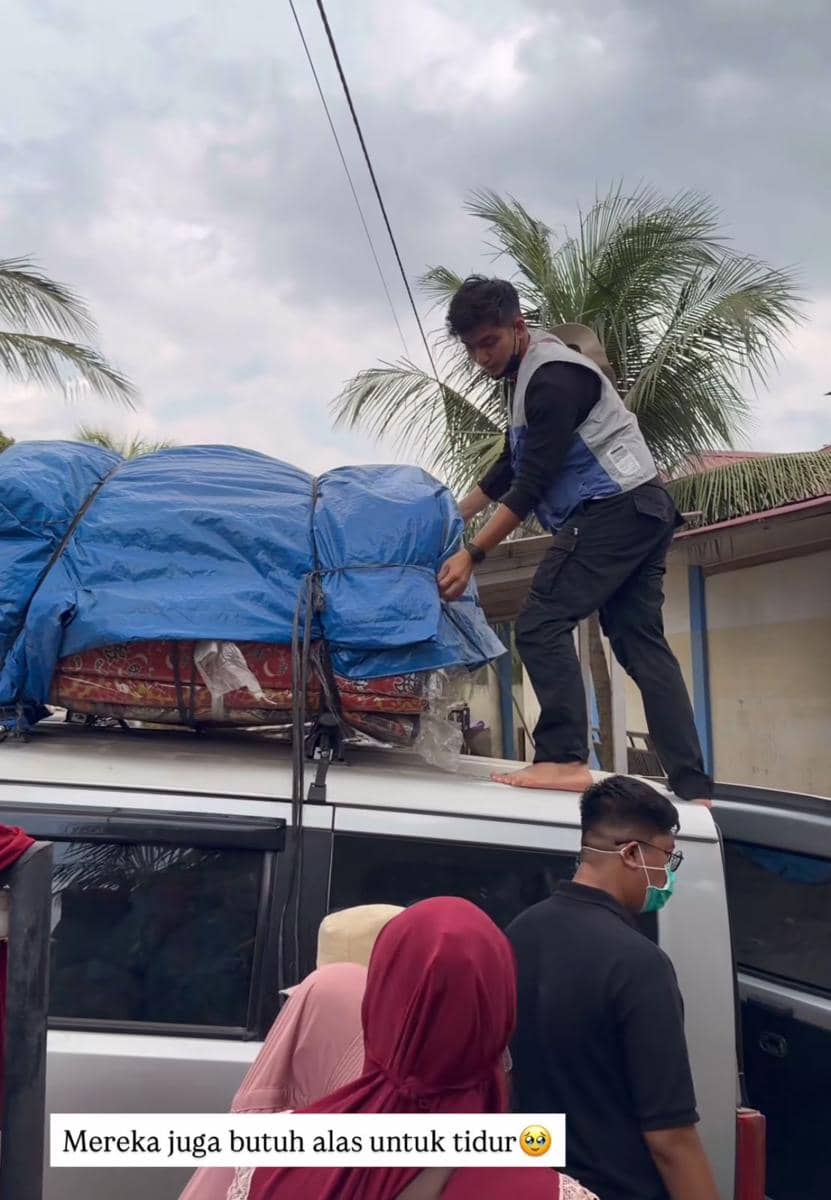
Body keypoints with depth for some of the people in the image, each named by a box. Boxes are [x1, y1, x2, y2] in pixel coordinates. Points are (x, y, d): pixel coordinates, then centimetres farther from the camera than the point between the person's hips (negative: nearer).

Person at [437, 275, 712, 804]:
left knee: (541, 627, -12)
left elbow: (534, 483, -18)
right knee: (641, 644, 4)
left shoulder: (553, 376, -12)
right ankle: (693, 788, 3)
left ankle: (564, 761, -16)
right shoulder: (529, 375, 19)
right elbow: (511, 468, 28)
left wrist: (472, 554, -17)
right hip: (643, 512, 10)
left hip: (615, 510, -10)